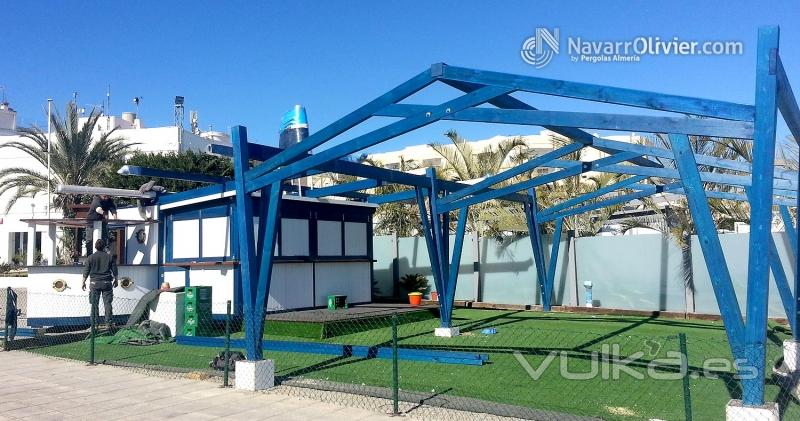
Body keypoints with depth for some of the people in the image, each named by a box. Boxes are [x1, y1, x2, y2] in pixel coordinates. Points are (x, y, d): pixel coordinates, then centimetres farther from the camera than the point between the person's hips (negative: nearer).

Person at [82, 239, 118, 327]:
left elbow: (86, 271, 2)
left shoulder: (91, 257, -1)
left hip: (94, 283, 0)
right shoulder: (110, 256, 1)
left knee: (94, 304, 5)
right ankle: (109, 322, 3)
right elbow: (114, 270, 6)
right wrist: (115, 280, 19)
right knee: (107, 303, 4)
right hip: (107, 283, 0)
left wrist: (83, 282, 12)